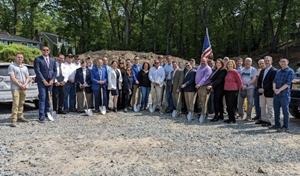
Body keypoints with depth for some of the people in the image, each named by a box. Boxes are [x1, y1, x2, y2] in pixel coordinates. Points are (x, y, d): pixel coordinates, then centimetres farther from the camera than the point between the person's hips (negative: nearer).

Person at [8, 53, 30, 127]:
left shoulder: (25, 67, 17)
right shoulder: (12, 66, -1)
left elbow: (27, 77, 12)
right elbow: (12, 78, -9)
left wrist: (24, 85, -5)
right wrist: (20, 85, -13)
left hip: (23, 88, 6)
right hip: (15, 88, -5)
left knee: (21, 103, 11)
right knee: (15, 104, -12)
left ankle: (20, 117, 22)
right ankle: (13, 120, -12)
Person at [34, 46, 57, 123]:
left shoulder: (52, 60, 15)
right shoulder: (38, 59, 1)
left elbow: (55, 71, 13)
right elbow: (37, 71, -7)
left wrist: (52, 80, -1)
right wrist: (43, 80, -13)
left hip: (50, 82, 4)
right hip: (41, 82, -4)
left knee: (48, 98, 8)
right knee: (42, 98, -8)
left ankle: (47, 113, 19)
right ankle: (41, 116, -6)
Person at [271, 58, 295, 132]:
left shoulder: (290, 71, -3)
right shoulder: (278, 72, 17)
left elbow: (288, 83, -13)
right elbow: (274, 81, 8)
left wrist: (279, 90, -19)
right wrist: (274, 88, -11)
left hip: (284, 95, -6)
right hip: (276, 95, 7)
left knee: (285, 111, -2)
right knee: (276, 110, 12)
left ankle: (285, 127, 3)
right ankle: (277, 125, 23)